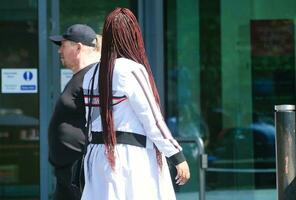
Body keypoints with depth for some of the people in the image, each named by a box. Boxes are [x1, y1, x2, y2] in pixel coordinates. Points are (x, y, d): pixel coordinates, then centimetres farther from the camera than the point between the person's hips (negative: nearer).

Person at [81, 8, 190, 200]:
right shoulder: (131, 70, -10)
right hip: (132, 159, -7)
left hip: (98, 157, 7)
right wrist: (178, 157, -7)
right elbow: (153, 120, -11)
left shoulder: (92, 76, 9)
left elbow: (90, 123, 11)